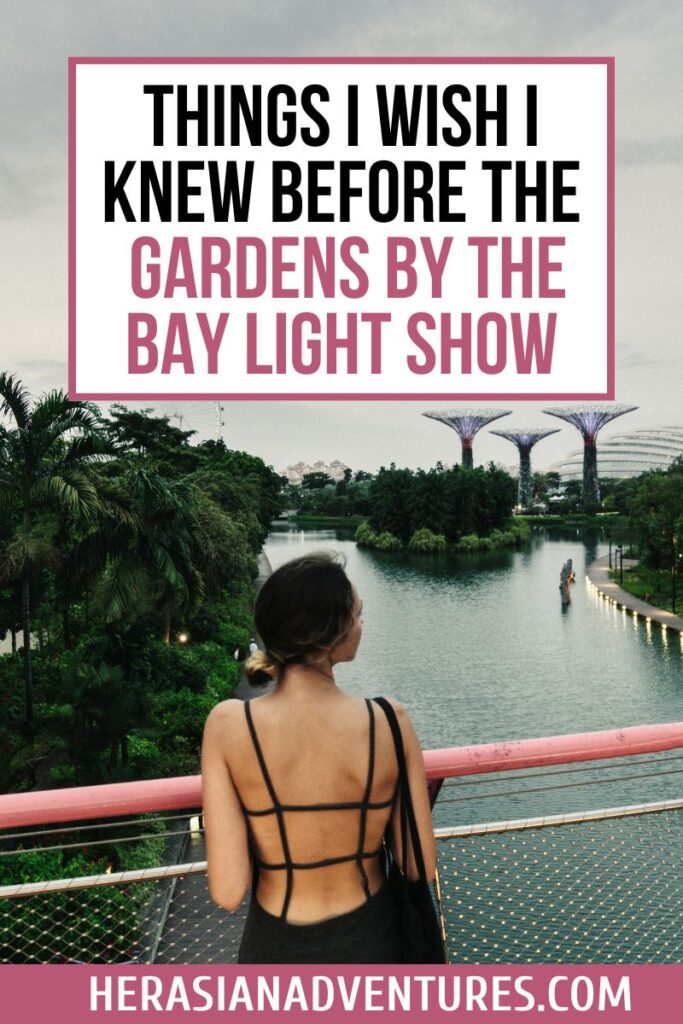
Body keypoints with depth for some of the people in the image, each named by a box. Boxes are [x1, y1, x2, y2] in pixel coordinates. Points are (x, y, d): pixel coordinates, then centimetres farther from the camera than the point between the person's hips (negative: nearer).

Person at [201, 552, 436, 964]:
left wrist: (257, 823, -2)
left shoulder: (229, 724, -22)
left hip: (278, 951, 0)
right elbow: (422, 866, -9)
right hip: (371, 945, 1)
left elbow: (228, 891, -20)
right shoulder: (389, 721, -20)